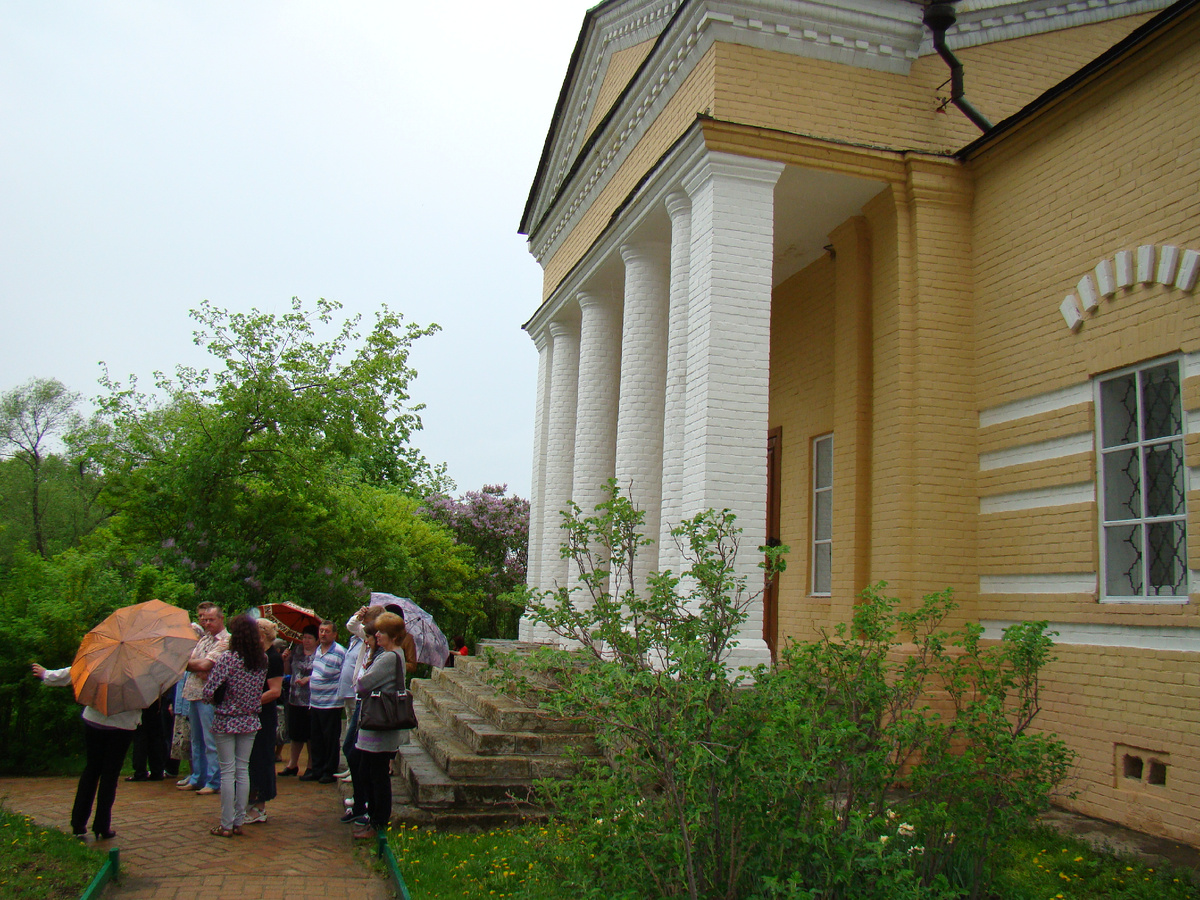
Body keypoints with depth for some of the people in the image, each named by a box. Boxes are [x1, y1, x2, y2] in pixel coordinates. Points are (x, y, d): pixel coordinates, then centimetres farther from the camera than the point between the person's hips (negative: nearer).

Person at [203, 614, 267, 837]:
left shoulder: (227, 658, -17)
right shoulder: (263, 660, -3)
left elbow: (209, 692, -18)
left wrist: (217, 701, 1)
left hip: (225, 721, -4)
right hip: (250, 721, 4)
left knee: (227, 772, 3)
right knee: (243, 770, 11)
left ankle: (226, 825, 9)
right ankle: (239, 822, 17)